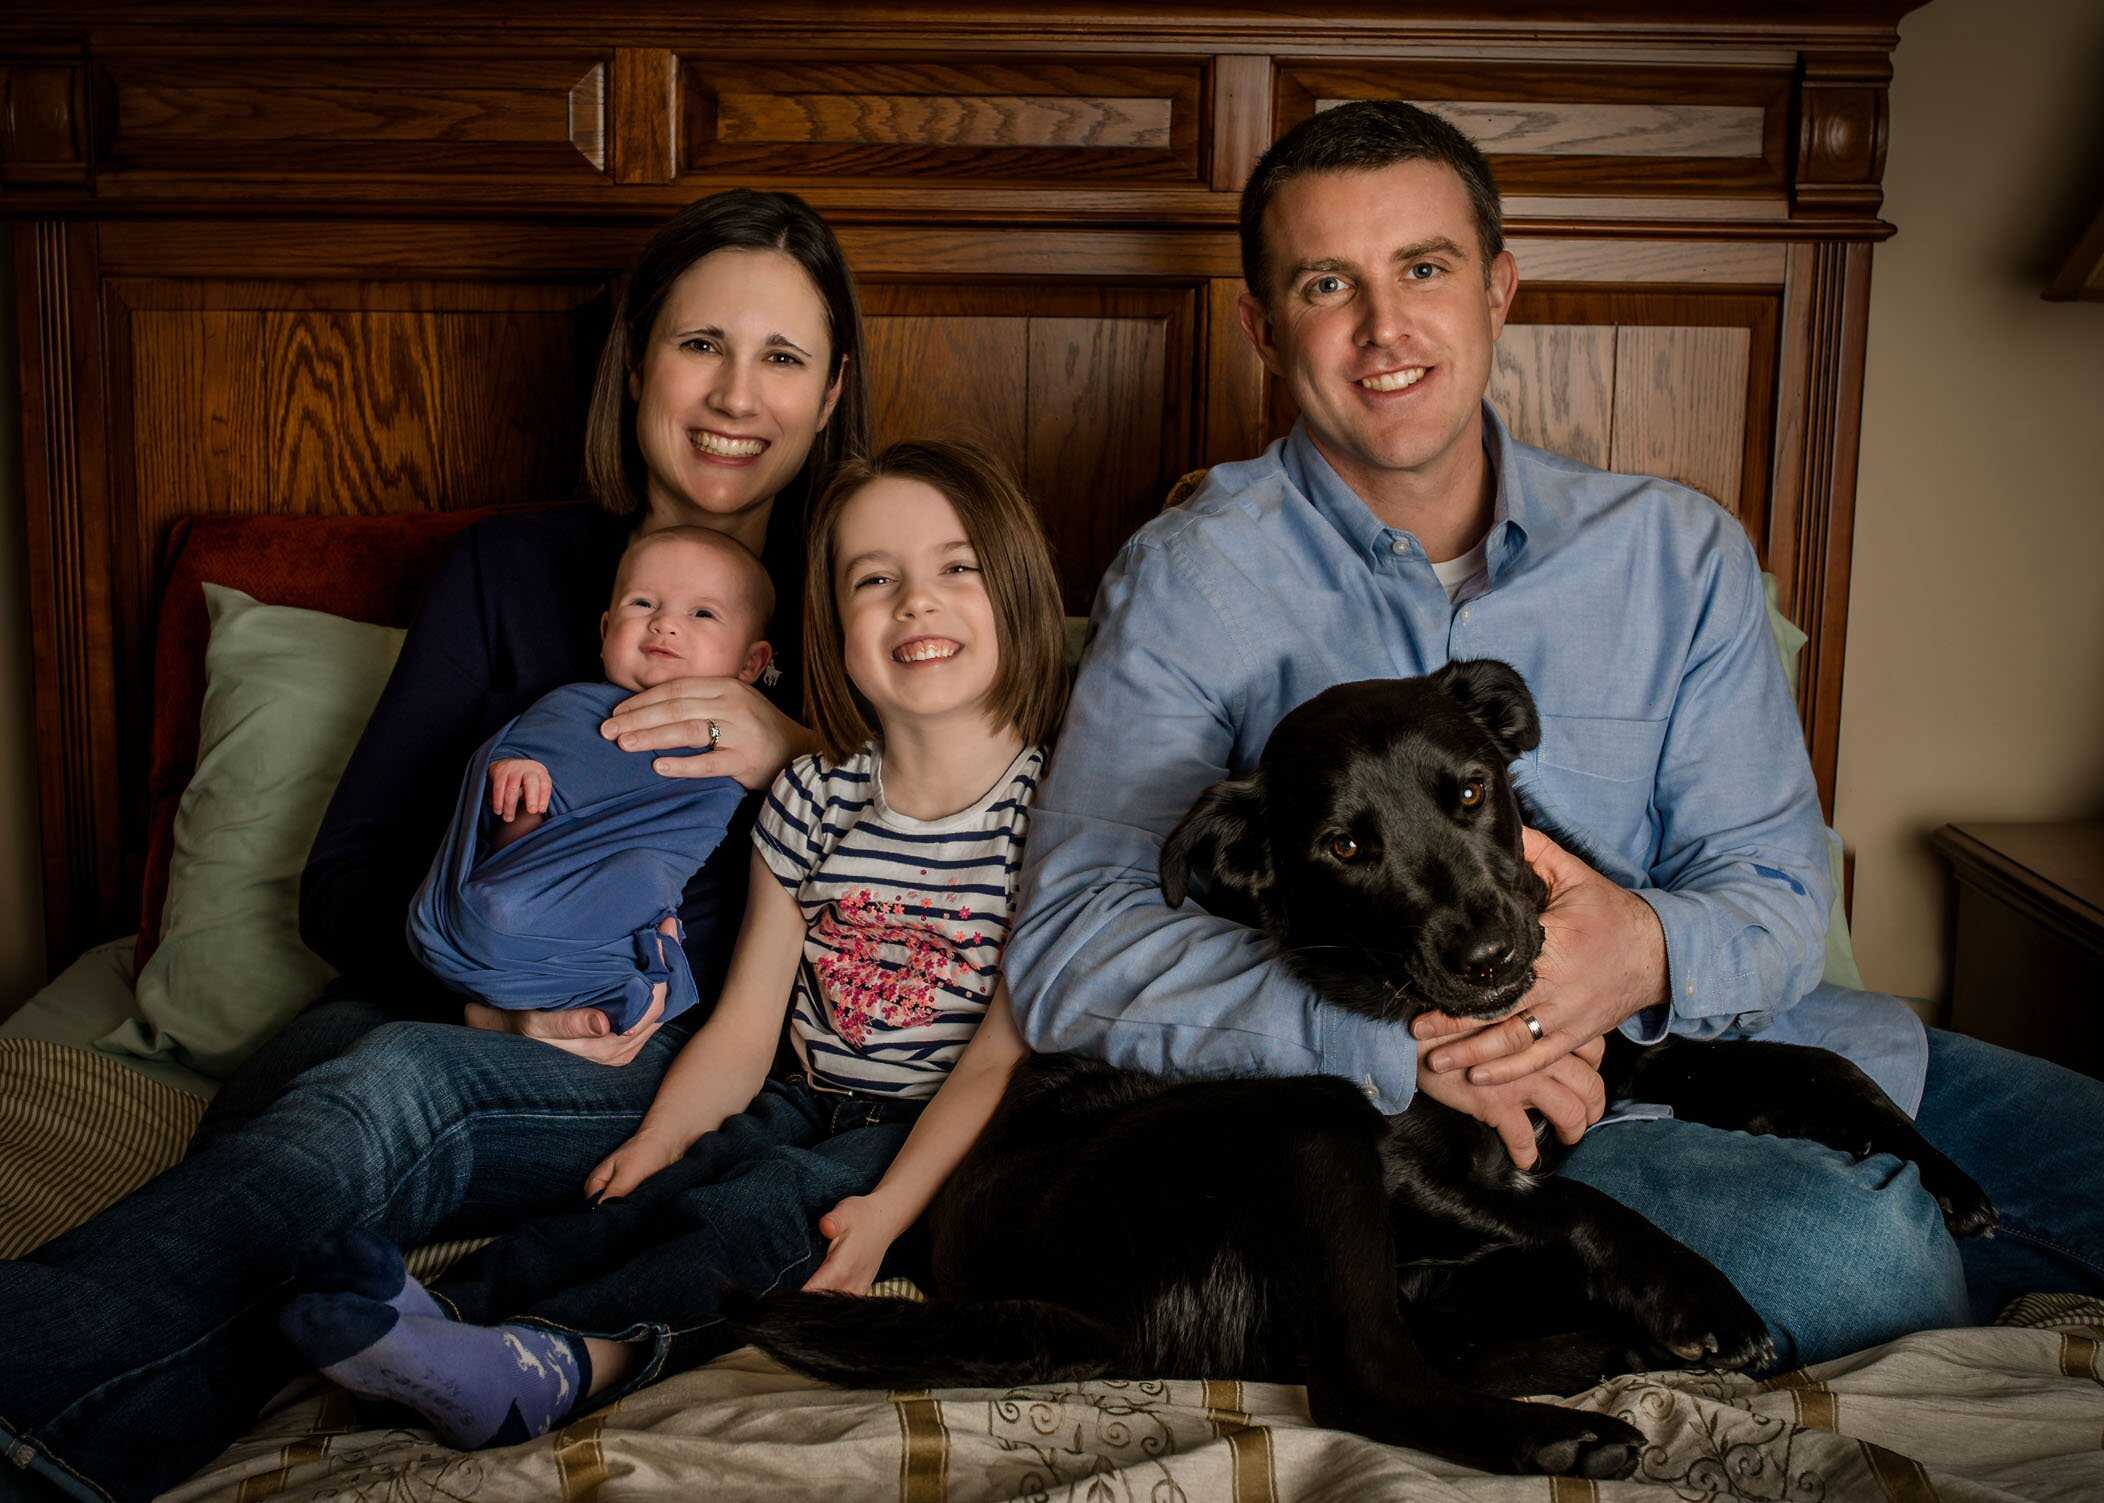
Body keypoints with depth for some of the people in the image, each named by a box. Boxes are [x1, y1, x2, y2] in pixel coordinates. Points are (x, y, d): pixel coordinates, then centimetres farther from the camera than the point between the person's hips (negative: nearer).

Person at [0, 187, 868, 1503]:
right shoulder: (515, 569, 14)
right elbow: (344, 884, 8)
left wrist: (797, 749, -15)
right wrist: (487, 994, -14)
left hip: (707, 1056, -2)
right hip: (473, 1025, 2)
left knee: (392, 1088, -35)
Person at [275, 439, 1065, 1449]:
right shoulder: (812, 798, 5)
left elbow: (1001, 1060, -13)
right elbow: (743, 1031, 4)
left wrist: (888, 1210, -25)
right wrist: (648, 1147, -13)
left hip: (941, 1139, -5)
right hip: (801, 1108, 5)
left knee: (772, 1202, -31)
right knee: (663, 1192, -23)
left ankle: (551, 1361, -50)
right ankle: (449, 1312, -42)